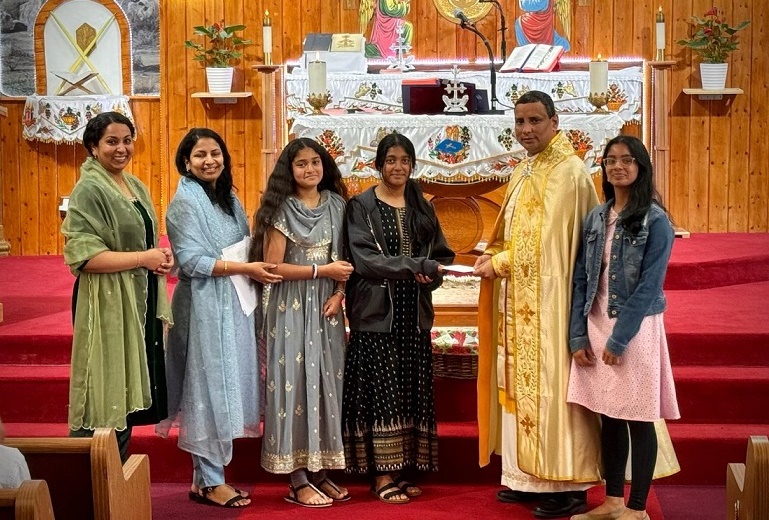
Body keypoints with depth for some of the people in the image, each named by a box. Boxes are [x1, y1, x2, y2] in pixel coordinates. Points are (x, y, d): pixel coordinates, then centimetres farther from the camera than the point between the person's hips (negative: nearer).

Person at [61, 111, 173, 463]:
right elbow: (82, 256, -21)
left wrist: (162, 256, 2)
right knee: (107, 400, -3)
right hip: (109, 305, -8)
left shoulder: (135, 186, 13)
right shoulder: (89, 190, -13)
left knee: (127, 394, 13)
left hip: (140, 303, 8)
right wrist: (143, 258, -18)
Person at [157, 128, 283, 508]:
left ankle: (207, 473, 16)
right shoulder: (186, 202, -9)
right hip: (204, 306, -8)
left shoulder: (228, 199, 14)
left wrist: (255, 269, -1)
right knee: (209, 387, -4)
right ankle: (208, 480, 4)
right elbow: (191, 261, -16)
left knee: (226, 386, 9)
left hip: (233, 305, 8)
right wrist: (246, 269, -19)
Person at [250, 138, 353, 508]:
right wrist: (322, 270, -13)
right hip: (291, 310, -5)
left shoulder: (336, 205, 9)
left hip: (326, 308, 5)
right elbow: (273, 267, -12)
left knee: (326, 382, 7)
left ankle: (321, 471, 16)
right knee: (296, 382, -3)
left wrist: (339, 292, -5)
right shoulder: (281, 210, -6)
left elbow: (345, 259, 12)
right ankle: (299, 481, 2)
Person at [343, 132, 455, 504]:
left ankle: (402, 470, 13)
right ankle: (382, 474, 2)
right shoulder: (361, 206, -1)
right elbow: (365, 259, -14)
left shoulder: (422, 208, 14)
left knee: (412, 392, 5)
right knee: (381, 391, -4)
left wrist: (430, 274, -11)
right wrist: (418, 266, -22)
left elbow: (443, 255, 12)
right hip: (377, 312, -5)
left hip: (414, 312, 5)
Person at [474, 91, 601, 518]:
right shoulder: (526, 172, 15)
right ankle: (530, 478, 22)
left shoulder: (568, 173, -14)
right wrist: (495, 256, 2)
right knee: (521, 386, 12)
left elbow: (546, 242, -19)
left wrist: (498, 264, -9)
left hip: (549, 304, -9)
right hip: (519, 304, 9)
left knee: (551, 387, -4)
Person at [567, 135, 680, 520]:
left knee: (638, 420, 2)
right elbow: (581, 280, 6)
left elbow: (649, 286, -13)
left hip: (635, 330, -5)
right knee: (608, 417, 10)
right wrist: (578, 335, -2)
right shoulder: (595, 218, 8)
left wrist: (618, 339, -16)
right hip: (597, 328, 5)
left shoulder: (655, 221, -8)